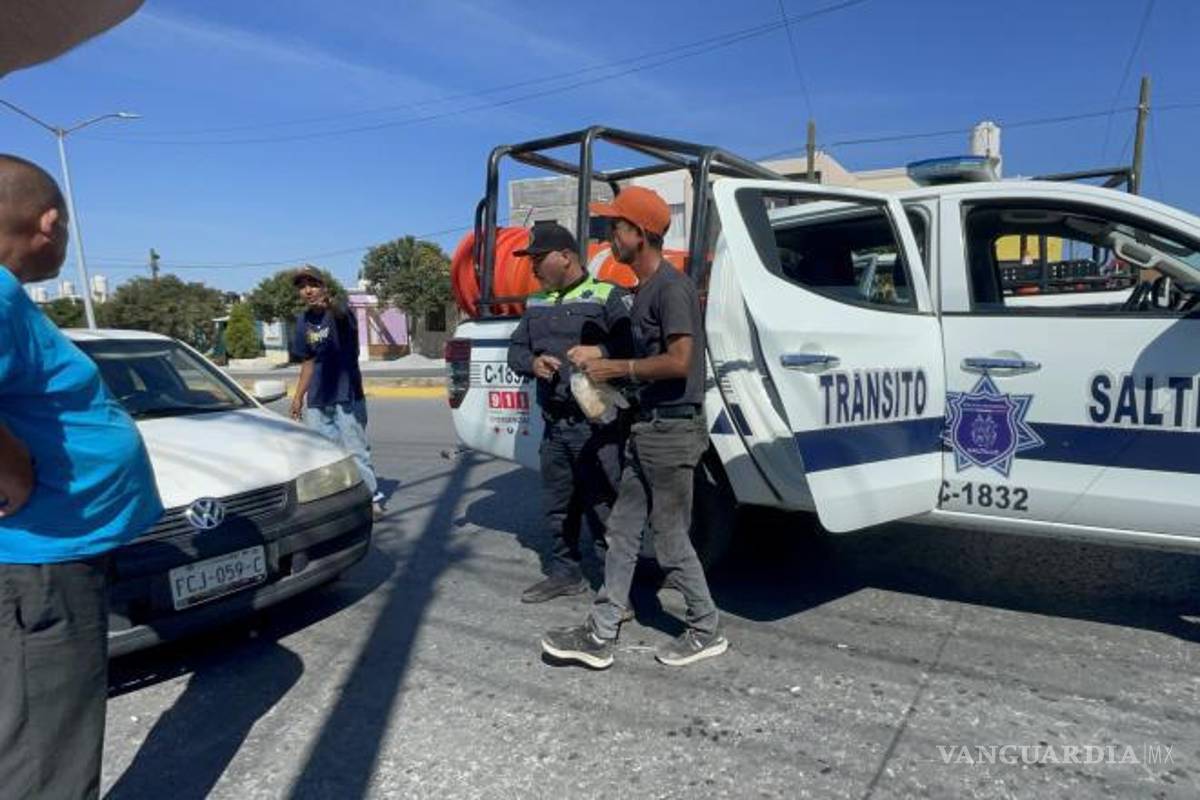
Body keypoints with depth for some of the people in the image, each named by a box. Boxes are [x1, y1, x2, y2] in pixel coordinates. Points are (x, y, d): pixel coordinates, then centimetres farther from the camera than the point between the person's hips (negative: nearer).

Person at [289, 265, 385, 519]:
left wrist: (331, 306, -63)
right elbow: (308, 361, 15)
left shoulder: (338, 313, -12)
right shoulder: (303, 321, 6)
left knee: (355, 450, -4)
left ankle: (373, 498, 8)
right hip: (317, 400, 7)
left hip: (347, 396, -6)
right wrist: (298, 396, 15)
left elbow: (343, 316, -40)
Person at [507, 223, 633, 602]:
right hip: (553, 425, 7)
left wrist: (598, 357, -27)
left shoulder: (607, 296, -7)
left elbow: (632, 350, -16)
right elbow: (516, 350, 18)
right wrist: (532, 363, -2)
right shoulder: (536, 304, 15)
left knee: (603, 507, -1)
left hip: (597, 425, -7)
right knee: (557, 506, 17)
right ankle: (565, 572, 33)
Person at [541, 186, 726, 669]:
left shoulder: (672, 287, -14)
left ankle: (707, 632, 21)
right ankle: (599, 635, 18)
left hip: (672, 430, -10)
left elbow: (678, 361, -22)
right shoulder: (643, 290, 15)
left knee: (670, 539, 2)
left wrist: (617, 368, -14)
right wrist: (600, 358, 11)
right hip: (646, 429, 10)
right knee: (622, 531, 10)